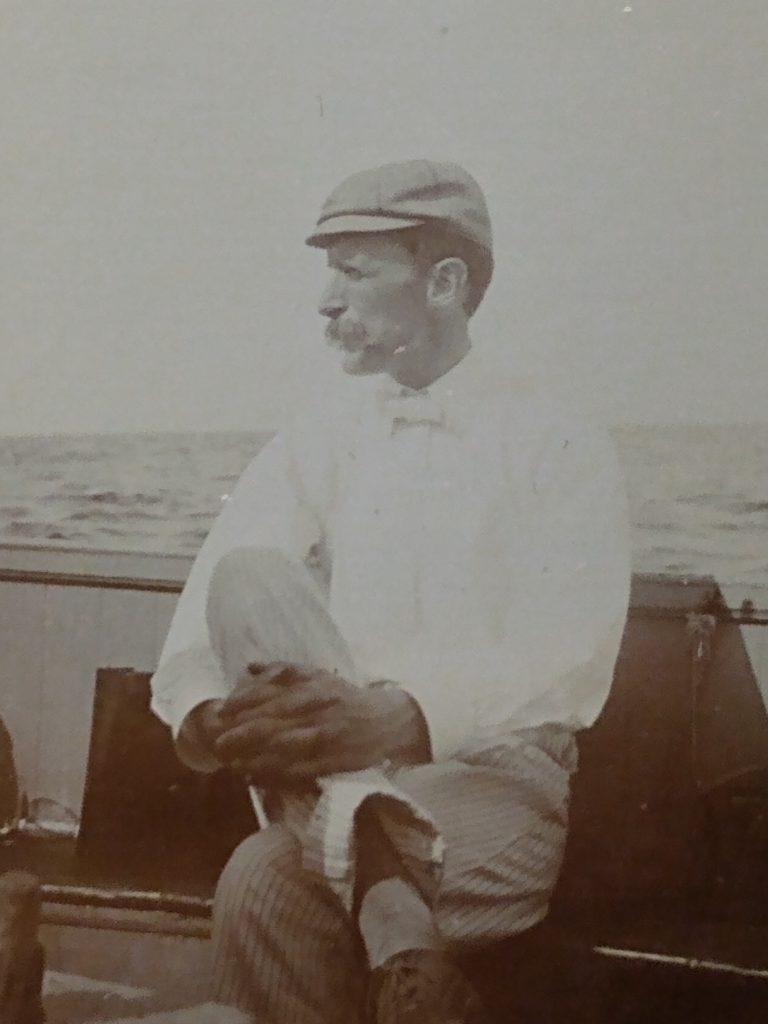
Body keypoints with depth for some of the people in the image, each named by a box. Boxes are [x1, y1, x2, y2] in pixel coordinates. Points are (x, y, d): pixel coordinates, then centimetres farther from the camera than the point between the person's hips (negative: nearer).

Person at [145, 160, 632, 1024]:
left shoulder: (558, 443, -1)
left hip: (489, 769, -6)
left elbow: (569, 659, -15)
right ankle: (398, 909, -33)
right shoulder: (317, 439, 11)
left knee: (268, 882, -38)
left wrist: (401, 716, -33)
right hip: (325, 767, 6)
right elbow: (211, 608, -1)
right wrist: (202, 712, -24)